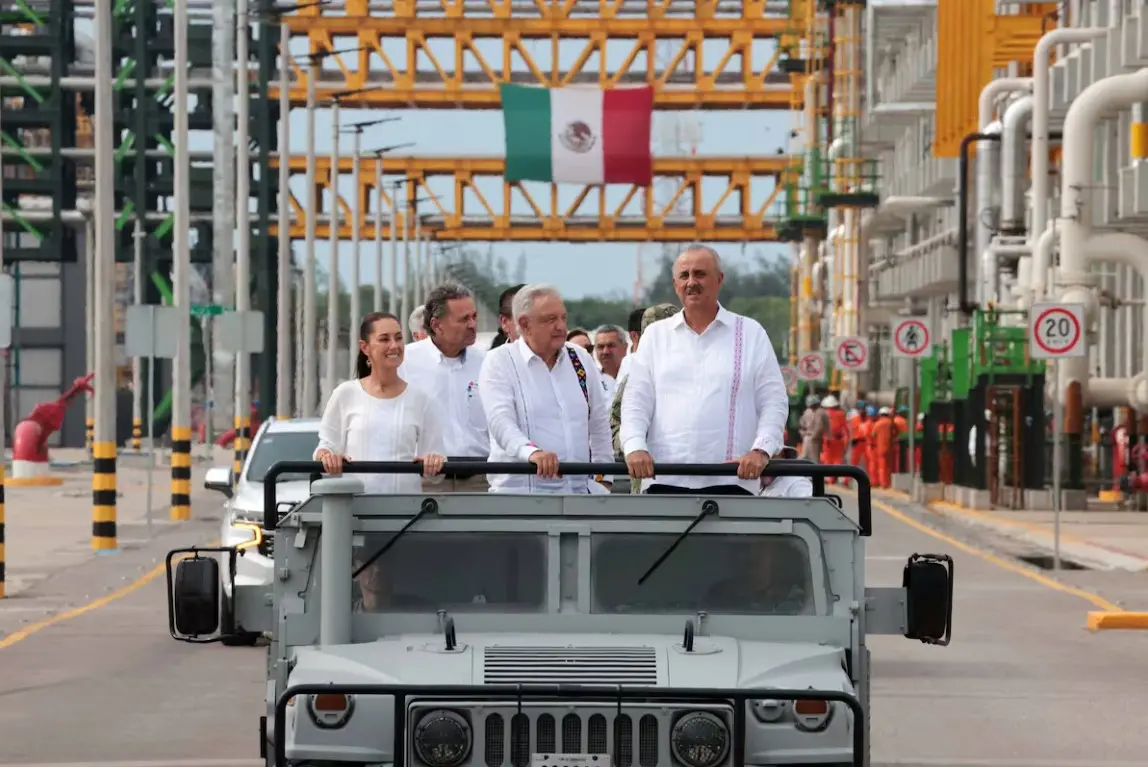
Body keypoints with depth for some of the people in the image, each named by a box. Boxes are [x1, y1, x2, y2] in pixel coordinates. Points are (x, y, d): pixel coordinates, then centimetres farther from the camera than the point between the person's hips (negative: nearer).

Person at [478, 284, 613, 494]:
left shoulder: (581, 360, 14)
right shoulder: (499, 362, -2)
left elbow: (599, 425, 21)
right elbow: (501, 420, -17)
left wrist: (603, 476, 16)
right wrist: (531, 451, -35)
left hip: (579, 489, 5)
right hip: (519, 491, -5)